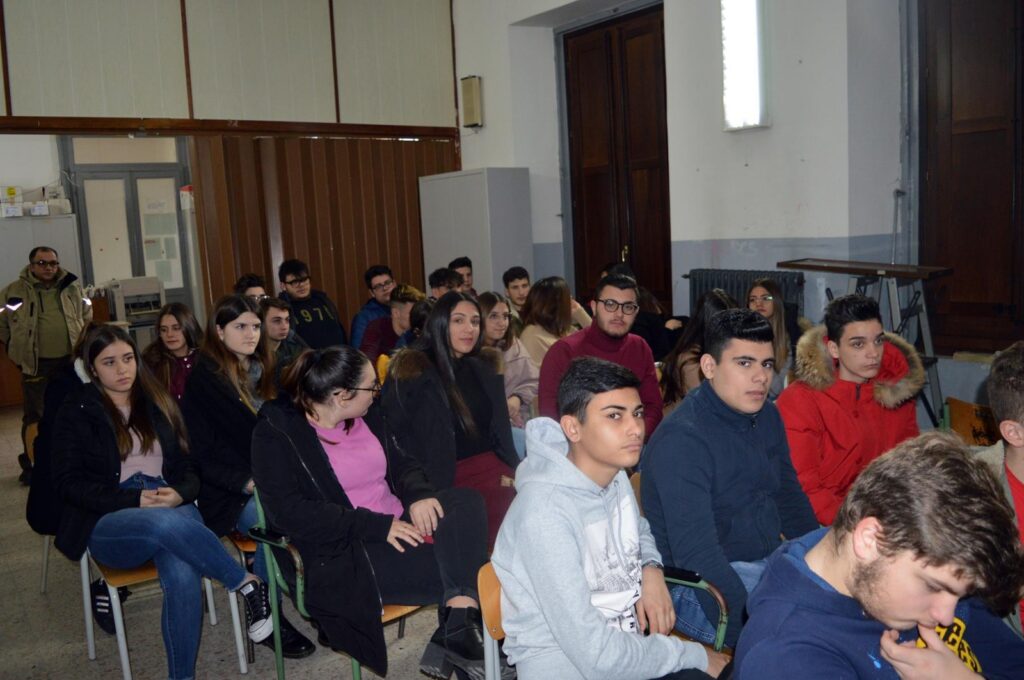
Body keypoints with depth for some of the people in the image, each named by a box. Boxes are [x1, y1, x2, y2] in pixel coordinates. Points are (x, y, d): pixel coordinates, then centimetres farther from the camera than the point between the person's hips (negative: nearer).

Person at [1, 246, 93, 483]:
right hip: (35, 366, -3)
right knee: (34, 416, 2)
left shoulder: (72, 287, 5)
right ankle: (31, 466, 14)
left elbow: (87, 316, 20)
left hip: (70, 362, 3)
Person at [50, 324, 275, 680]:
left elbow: (188, 464, 15)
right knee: (168, 524, -40)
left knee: (183, 577, -33)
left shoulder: (158, 404, 18)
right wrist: (134, 500, -14)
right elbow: (69, 482, 0)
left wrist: (179, 494, -9)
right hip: (108, 523, -2)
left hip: (173, 509, 2)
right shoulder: (77, 411, 9)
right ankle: (248, 584, -25)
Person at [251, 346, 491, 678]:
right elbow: (289, 513, -20)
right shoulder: (276, 435, -10)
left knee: (466, 501, -24)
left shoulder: (366, 416, 10)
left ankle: (458, 628, -29)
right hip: (345, 552, -7)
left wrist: (418, 495, -11)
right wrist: (378, 526, -23)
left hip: (398, 525, 7)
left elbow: (401, 463, 15)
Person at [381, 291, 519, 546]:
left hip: (491, 468, 5)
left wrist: (510, 471, 2)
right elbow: (401, 439, -2)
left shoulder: (484, 368, 17)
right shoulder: (413, 372, 0)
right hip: (448, 481, -5)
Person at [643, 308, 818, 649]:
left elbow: (790, 499, 18)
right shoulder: (682, 439, -21)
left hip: (770, 560, 9)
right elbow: (696, 553, -28)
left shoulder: (767, 416, 6)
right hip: (699, 585, -9)